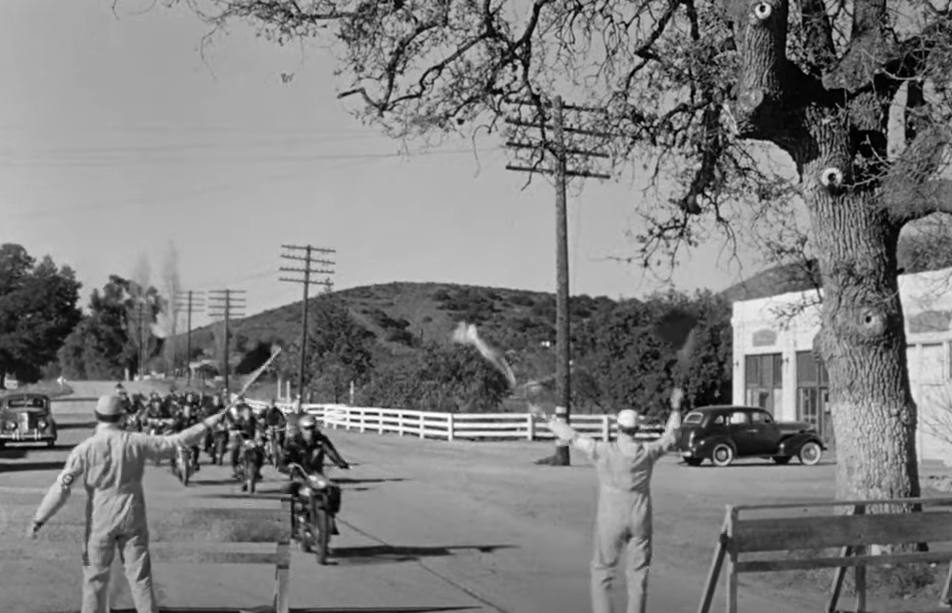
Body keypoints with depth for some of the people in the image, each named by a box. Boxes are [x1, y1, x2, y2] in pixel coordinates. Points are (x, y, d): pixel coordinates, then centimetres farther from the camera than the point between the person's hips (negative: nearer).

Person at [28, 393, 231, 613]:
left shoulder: (84, 449, -11)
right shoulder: (135, 442, -7)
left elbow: (61, 487, -13)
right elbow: (174, 442, -1)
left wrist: (39, 520, -7)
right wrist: (206, 425, 9)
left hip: (101, 520, -1)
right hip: (131, 518, 1)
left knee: (95, 576, 9)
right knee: (140, 574, 8)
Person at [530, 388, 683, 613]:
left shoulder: (604, 451, -15)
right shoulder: (647, 452, -7)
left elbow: (572, 437, -8)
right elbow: (670, 437, 11)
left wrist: (546, 418, 0)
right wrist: (676, 408, 20)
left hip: (611, 521, -2)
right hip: (640, 521, 2)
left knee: (602, 571, 10)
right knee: (638, 574, 11)